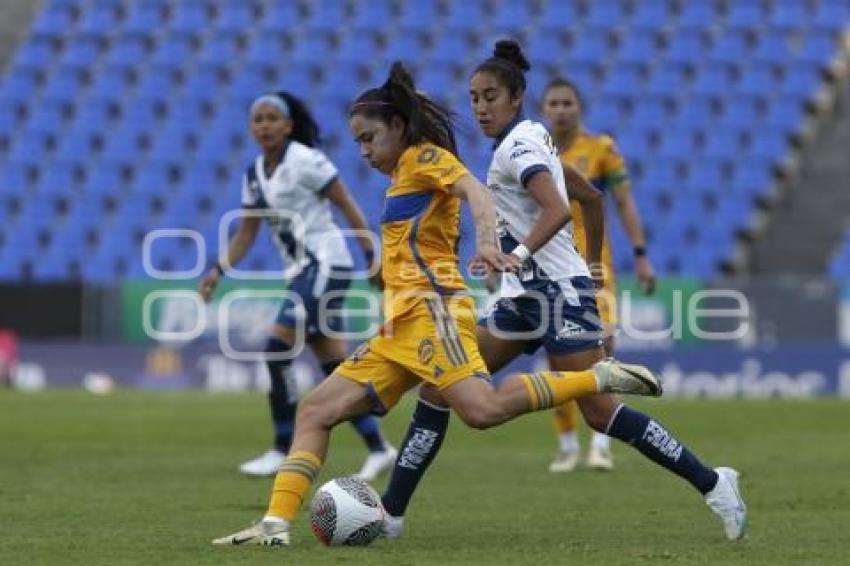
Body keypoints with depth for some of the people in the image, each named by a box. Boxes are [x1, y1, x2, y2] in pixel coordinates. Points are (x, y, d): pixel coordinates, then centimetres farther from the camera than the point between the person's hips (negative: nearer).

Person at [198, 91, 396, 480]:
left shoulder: (305, 161, -10)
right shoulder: (254, 175, 11)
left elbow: (347, 205, -9)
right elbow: (246, 233, 16)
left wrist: (373, 257, -12)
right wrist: (219, 270, 3)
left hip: (325, 263, -8)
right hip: (300, 272, 8)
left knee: (277, 353, -16)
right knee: (334, 366, 7)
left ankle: (283, 451, -10)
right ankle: (377, 448, 14)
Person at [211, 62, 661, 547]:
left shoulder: (425, 156, 1)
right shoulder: (404, 175, 28)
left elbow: (476, 192, -18)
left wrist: (488, 244, -36)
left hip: (430, 307, -10)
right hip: (400, 327, 10)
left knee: (484, 408, -31)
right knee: (316, 411, 2)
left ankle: (599, 378, -21)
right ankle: (276, 524, -5)